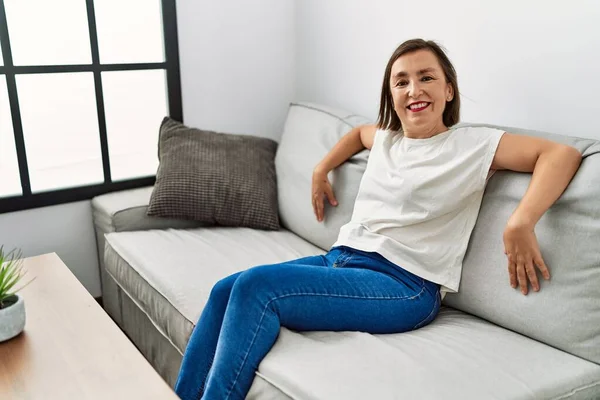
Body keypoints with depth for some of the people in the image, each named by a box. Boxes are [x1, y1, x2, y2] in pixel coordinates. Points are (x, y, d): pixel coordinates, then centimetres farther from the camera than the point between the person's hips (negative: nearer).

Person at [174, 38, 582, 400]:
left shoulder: (474, 144, -2)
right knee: (226, 290, -13)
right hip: (341, 258, 7)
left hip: (404, 285, -7)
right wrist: (322, 170, 30)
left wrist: (521, 223, -25)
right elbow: (358, 131, 42)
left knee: (255, 285, -25)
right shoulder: (385, 139, 18)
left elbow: (563, 154, -10)